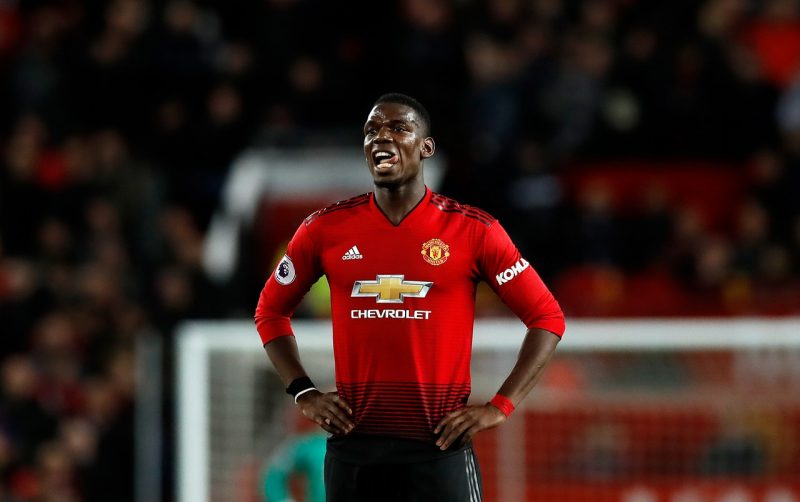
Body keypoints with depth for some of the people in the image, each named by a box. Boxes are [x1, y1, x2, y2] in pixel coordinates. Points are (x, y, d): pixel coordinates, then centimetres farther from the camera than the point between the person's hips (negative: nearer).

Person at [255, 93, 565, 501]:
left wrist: (500, 406, -5)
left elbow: (547, 317, 3)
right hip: (353, 449, 3)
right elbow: (271, 311, 19)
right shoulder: (326, 230, 6)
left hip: (438, 448, -2)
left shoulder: (472, 231, -1)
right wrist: (304, 393, 6)